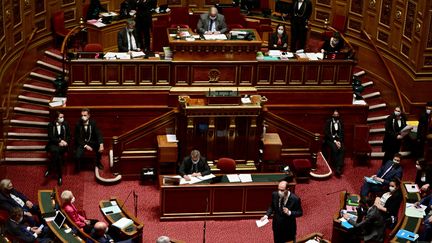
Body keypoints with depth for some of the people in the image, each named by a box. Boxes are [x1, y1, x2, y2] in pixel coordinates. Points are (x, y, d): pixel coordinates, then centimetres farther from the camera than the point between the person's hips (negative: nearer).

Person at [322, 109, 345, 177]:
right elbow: (327, 133, -7)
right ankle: (336, 168, -30)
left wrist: (339, 141, -10)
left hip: (339, 139, 3)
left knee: (342, 149, -28)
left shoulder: (340, 122, 11)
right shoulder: (328, 122, 0)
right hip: (330, 139, -3)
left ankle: (339, 168, -38)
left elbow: (342, 133, 8)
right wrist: (334, 141, -15)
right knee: (335, 149, -33)